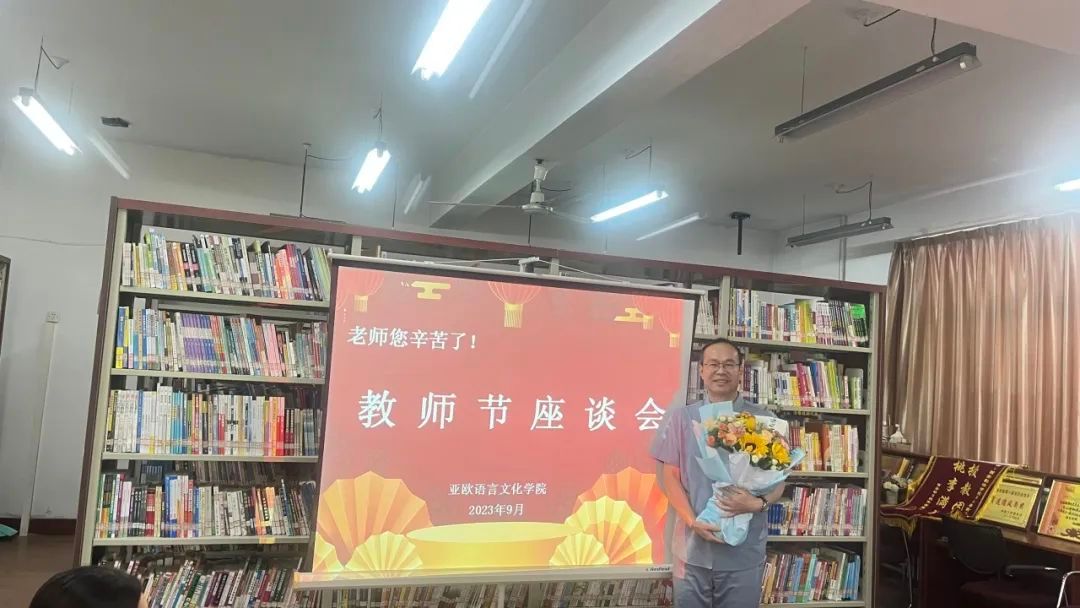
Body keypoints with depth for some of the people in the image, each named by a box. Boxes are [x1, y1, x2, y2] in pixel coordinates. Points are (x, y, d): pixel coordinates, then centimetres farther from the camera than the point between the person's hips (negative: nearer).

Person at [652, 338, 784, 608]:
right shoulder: (681, 418, 2)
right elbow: (670, 476, 1)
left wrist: (757, 503, -18)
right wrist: (693, 521, -12)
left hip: (745, 551, 0)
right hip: (692, 548, 0)